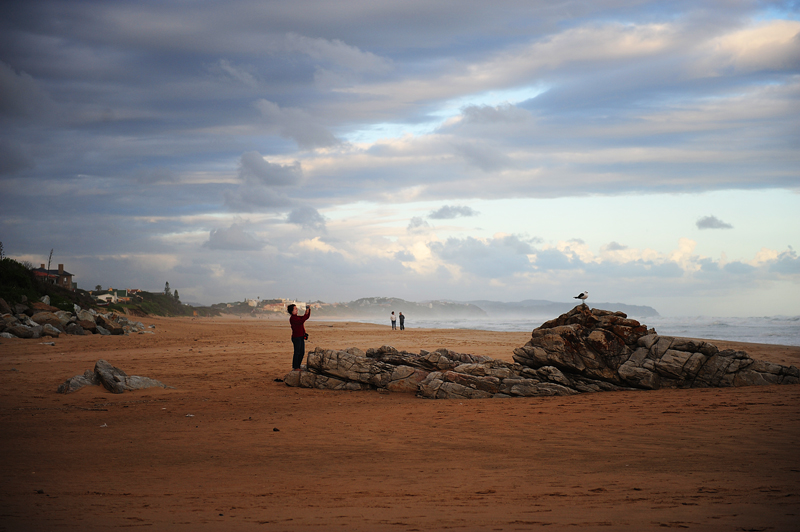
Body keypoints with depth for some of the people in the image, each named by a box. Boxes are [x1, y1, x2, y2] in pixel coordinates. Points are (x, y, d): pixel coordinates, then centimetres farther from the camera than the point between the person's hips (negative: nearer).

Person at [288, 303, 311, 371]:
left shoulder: (297, 317, 15)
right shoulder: (292, 318, -14)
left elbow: (307, 317, 19)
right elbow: (301, 321, -26)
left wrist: (309, 310, 5)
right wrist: (306, 313, -22)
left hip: (301, 337, 9)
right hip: (296, 337, -9)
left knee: (302, 353, 12)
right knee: (297, 352, -3)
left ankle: (298, 366, 21)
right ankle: (295, 367, 4)